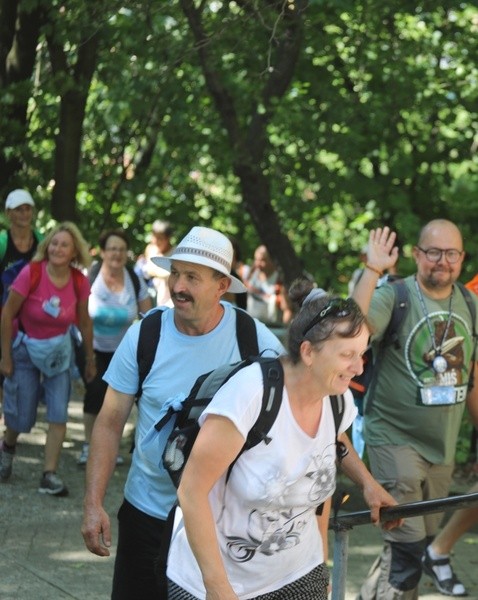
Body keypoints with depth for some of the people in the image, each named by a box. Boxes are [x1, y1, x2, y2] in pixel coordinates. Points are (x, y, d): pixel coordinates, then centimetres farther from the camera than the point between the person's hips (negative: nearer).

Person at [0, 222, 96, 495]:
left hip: (59, 350, 3)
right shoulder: (32, 272, -22)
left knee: (59, 413, -6)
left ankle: (50, 475, 0)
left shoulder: (80, 282, -12)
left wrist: (91, 359, 11)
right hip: (25, 348, -3)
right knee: (22, 416, 3)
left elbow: (84, 322, 3)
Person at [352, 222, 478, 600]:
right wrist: (372, 270, -35)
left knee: (423, 542, 14)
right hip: (396, 438, -6)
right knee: (407, 545, -11)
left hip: (442, 446, 6)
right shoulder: (394, 296, -12)